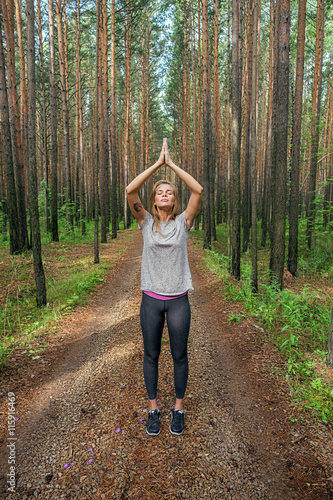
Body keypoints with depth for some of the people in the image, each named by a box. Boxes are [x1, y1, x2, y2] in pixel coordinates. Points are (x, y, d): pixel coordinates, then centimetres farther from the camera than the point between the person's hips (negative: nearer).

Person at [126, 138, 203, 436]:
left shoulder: (183, 222, 0)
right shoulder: (146, 222, 0)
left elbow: (198, 190, -11)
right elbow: (130, 190, -11)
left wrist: (173, 164, -8)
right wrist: (157, 164, -10)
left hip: (178, 300, 0)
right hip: (151, 299, 1)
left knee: (179, 355, 12)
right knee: (151, 355, 14)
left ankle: (179, 408, 34)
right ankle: (153, 408, 34)